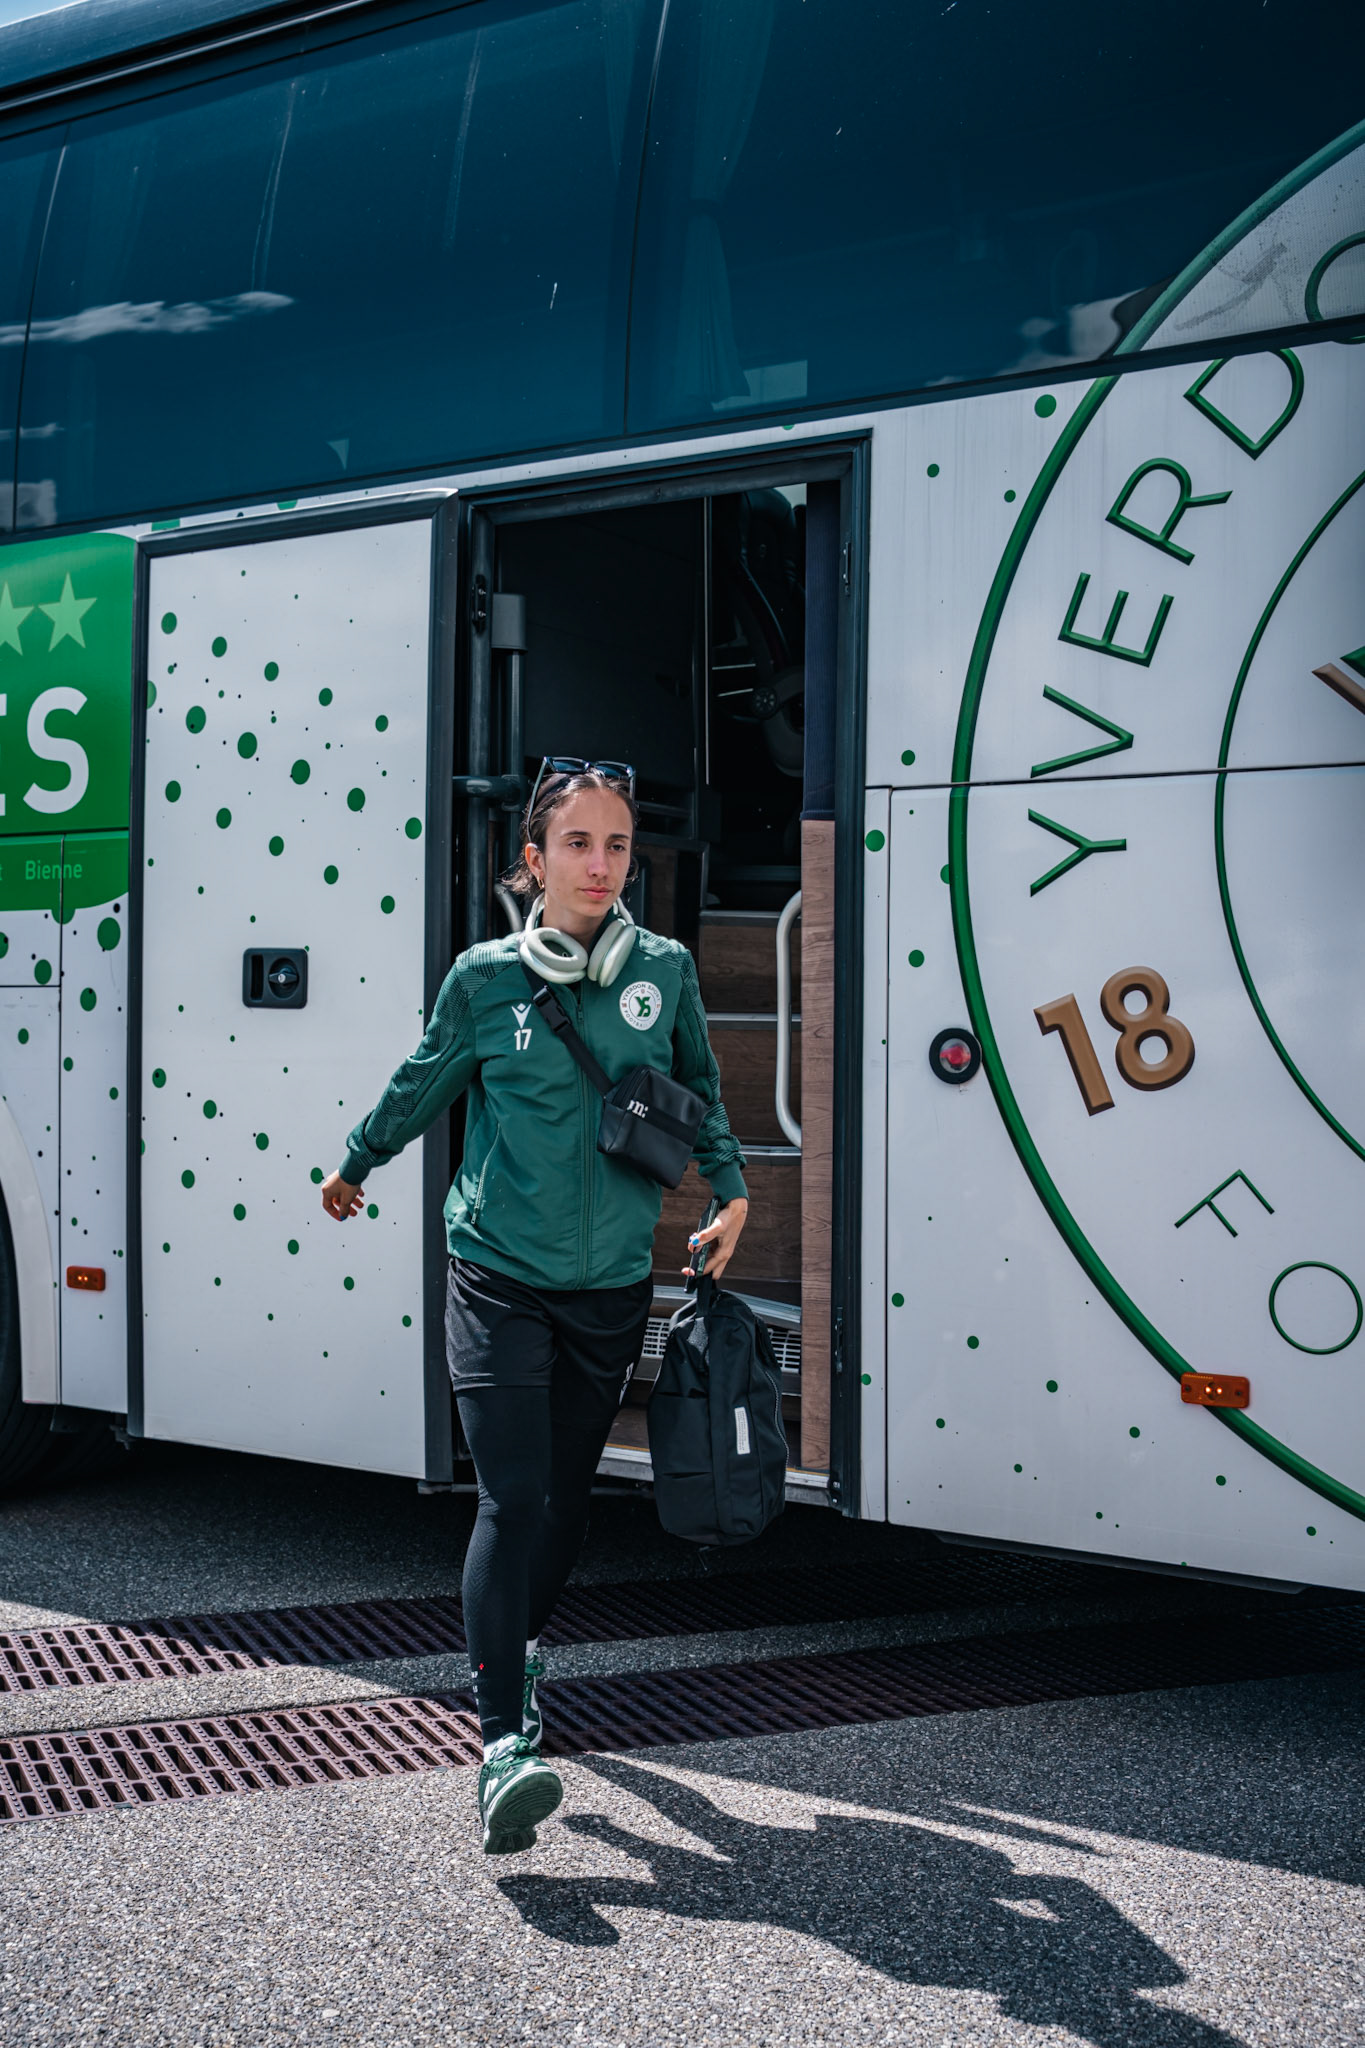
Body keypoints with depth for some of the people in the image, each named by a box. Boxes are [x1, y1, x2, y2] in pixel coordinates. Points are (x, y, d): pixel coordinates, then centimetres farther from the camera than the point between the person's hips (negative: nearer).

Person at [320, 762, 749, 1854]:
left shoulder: (665, 971, 0)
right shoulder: (485, 979, -5)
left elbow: (702, 1095, 18)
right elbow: (419, 1089, 13)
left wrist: (732, 1189, 7)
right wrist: (353, 1168, 26)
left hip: (612, 1285, 3)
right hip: (500, 1281, -3)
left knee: (568, 1497, 14)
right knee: (512, 1499, -13)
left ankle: (519, 1641, 42)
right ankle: (505, 1743, -13)